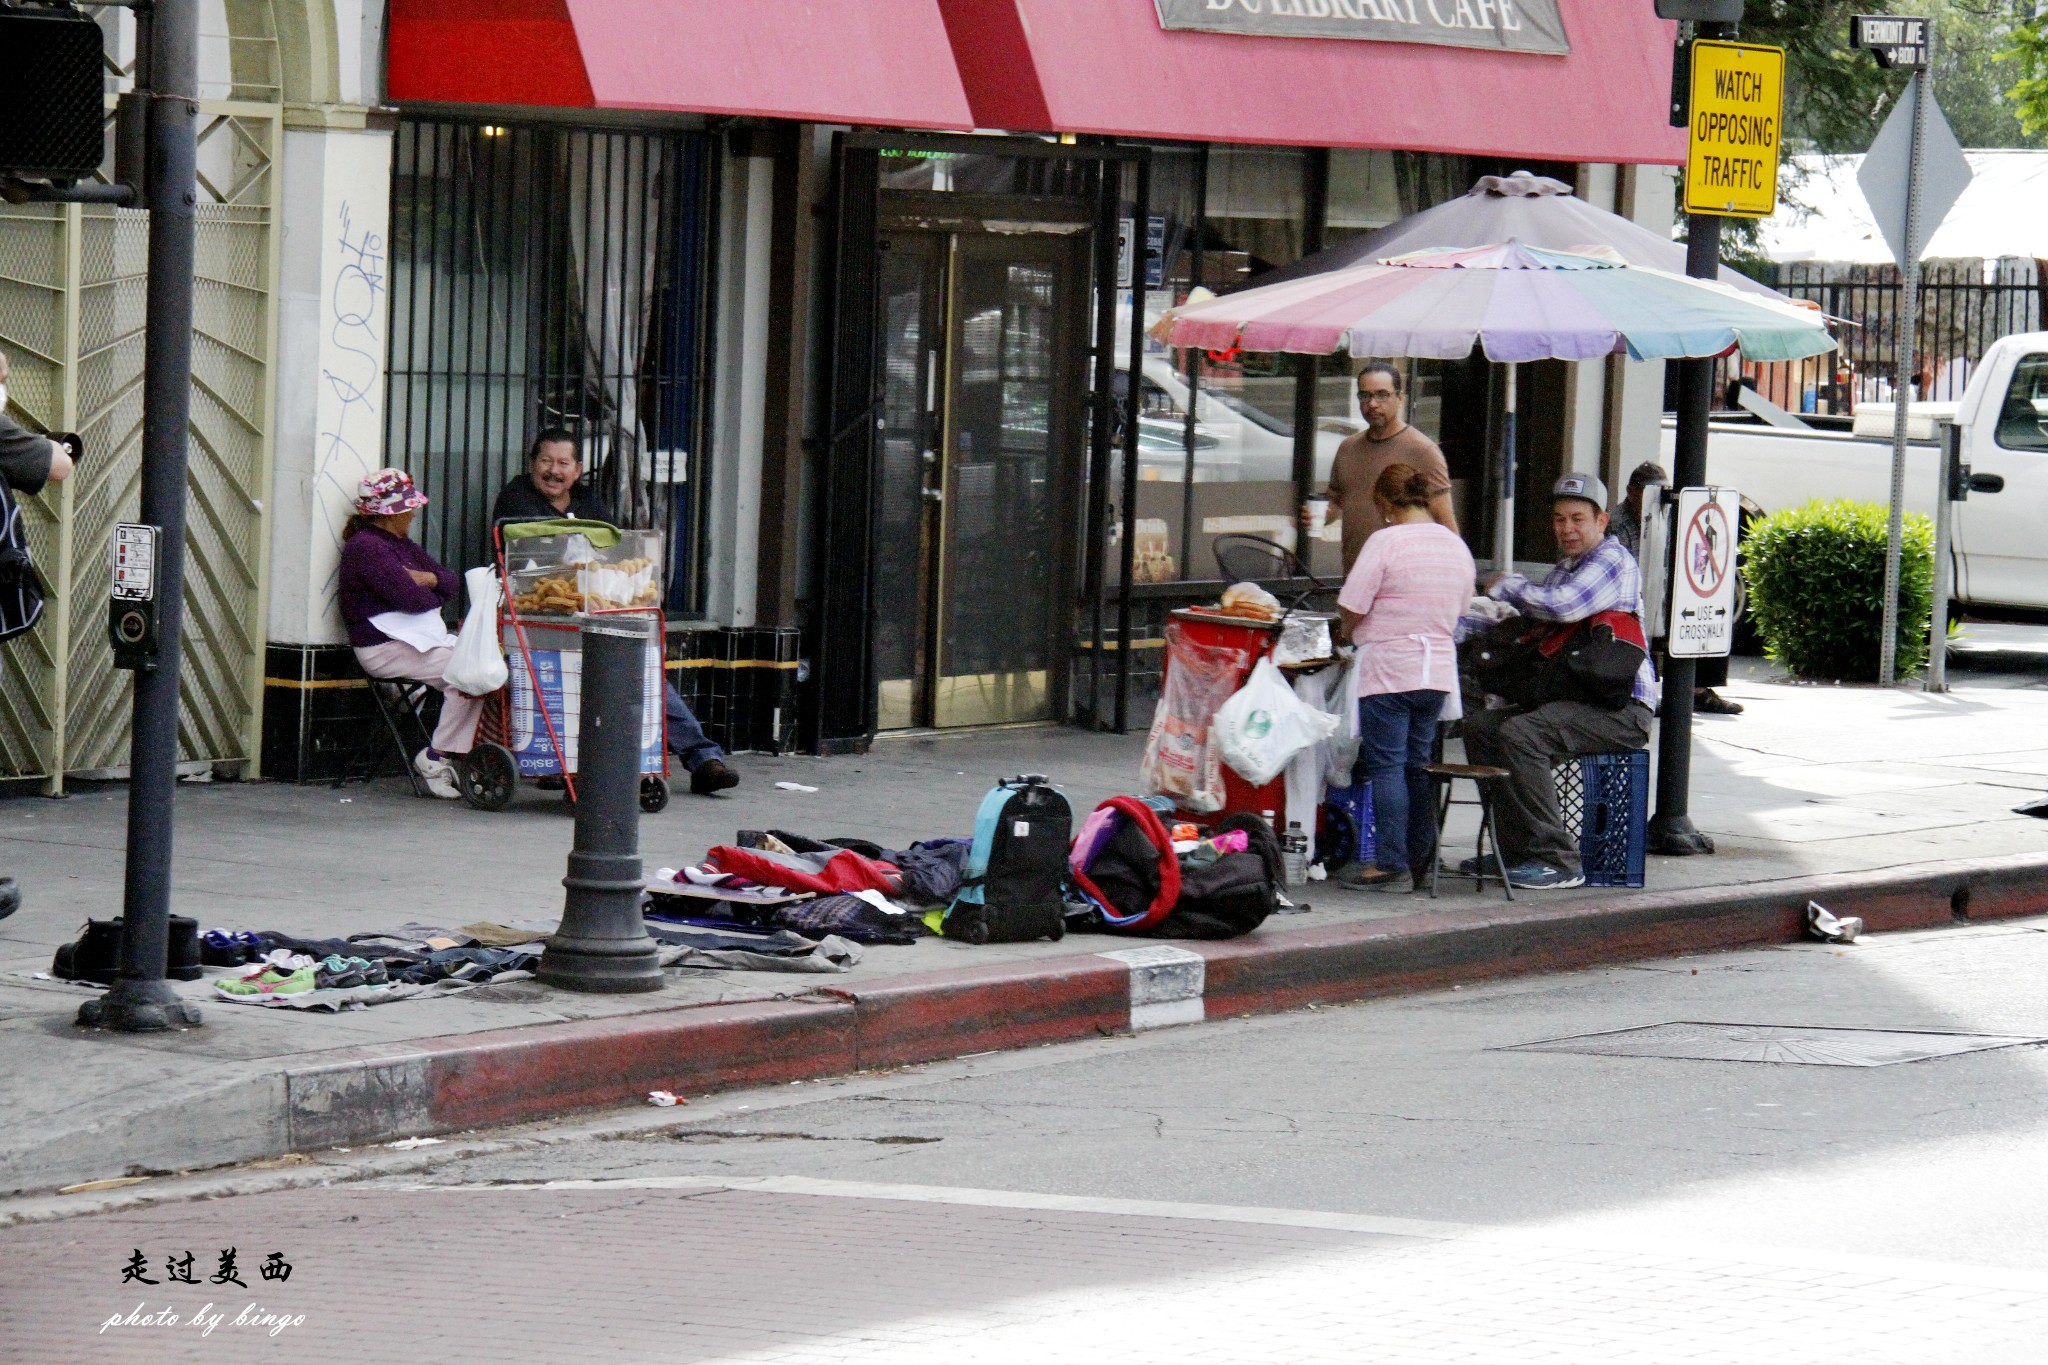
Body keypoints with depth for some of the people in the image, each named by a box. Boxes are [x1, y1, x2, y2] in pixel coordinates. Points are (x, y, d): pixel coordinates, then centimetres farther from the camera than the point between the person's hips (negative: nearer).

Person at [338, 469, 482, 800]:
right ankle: (437, 758, -17)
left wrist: (430, 579, -4)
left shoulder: (403, 546, 23)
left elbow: (451, 582, 20)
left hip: (423, 639, 10)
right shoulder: (365, 546, -10)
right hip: (386, 648, -10)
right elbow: (409, 598, -19)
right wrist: (436, 596, 4)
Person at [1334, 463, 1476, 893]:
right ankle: (1419, 861, 17)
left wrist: (1348, 633, 10)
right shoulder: (1456, 545, 9)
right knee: (1418, 766, 14)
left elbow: (1351, 610, -12)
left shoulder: (1386, 541, -12)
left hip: (1389, 667, -7)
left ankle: (1392, 866, -3)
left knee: (1387, 765, -2)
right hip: (1439, 670, 7)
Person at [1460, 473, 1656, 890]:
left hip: (1623, 709, -10)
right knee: (1480, 727, 5)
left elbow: (1562, 607, -25)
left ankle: (1558, 861, -25)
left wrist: (1506, 586, -8)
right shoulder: (1565, 569, 23)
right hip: (1578, 699, 10)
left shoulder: (1612, 560, -9)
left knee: (1520, 734, -28)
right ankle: (1516, 850, 5)